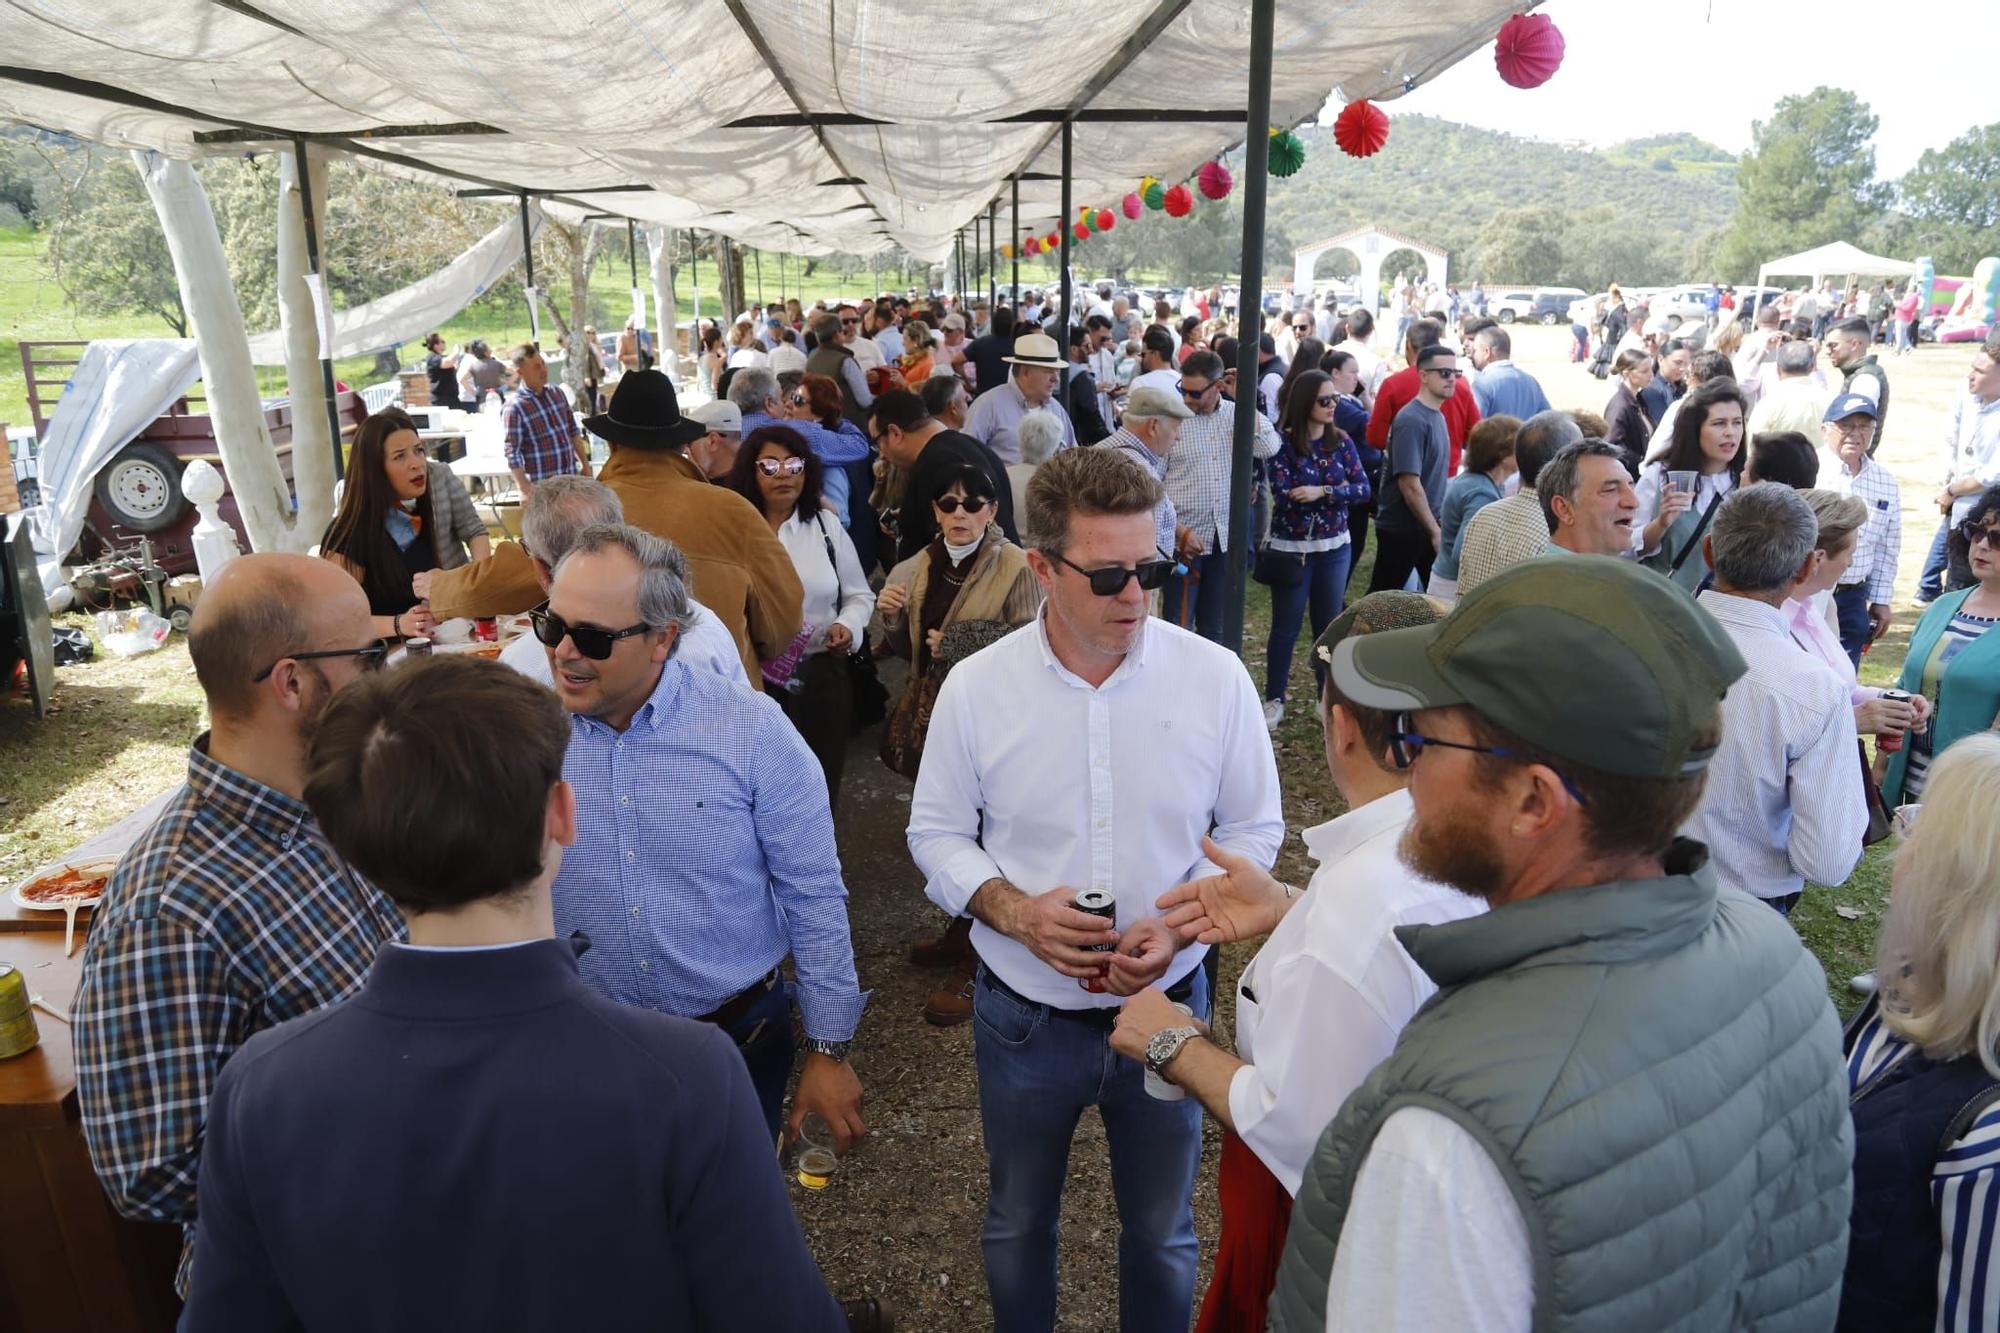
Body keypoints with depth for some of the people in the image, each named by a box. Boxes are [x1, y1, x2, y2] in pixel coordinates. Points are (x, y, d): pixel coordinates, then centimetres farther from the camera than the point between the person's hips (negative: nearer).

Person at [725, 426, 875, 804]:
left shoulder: (827, 528, 7)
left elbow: (859, 595, 13)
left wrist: (848, 625, -6)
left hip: (822, 676, 2)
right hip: (754, 677, -2)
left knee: (820, 787, 12)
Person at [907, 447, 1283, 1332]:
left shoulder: (1214, 677, -13)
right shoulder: (976, 687, -12)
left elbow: (1254, 829, -3)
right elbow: (937, 834, -2)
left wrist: (1179, 923, -19)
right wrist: (1011, 908, -20)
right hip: (1023, 1015, 1)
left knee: (1161, 1230, 22)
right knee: (1017, 1222, 25)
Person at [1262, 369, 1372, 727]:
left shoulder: (1341, 441, 3)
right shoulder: (1283, 441, -10)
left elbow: (1363, 488, -6)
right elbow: (1283, 496, -19)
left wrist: (1321, 491, -21)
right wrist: (1337, 492, -13)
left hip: (1335, 548, 4)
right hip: (1291, 548, -3)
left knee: (1329, 625, 11)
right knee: (1286, 627, 4)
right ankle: (1274, 699, 17)